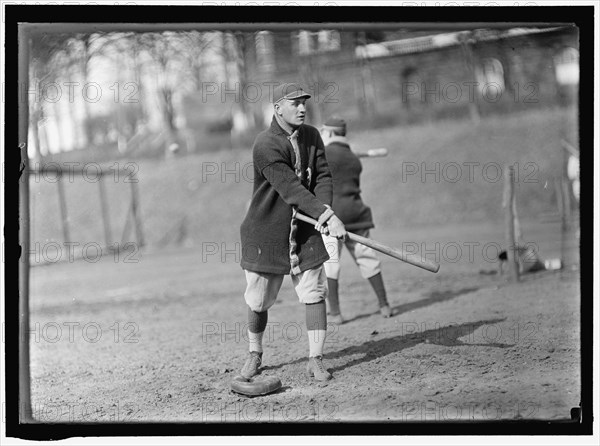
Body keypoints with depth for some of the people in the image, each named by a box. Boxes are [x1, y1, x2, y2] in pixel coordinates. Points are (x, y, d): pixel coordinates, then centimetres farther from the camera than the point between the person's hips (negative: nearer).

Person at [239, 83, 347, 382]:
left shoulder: (311, 136, 3)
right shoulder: (266, 145, -20)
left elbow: (322, 176, -3)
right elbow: (291, 189, -27)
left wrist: (324, 214, -22)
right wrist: (328, 216, -33)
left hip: (305, 231, 4)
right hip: (266, 231, -4)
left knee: (314, 292, -5)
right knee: (258, 301, 7)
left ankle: (315, 360, 0)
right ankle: (255, 354, 30)